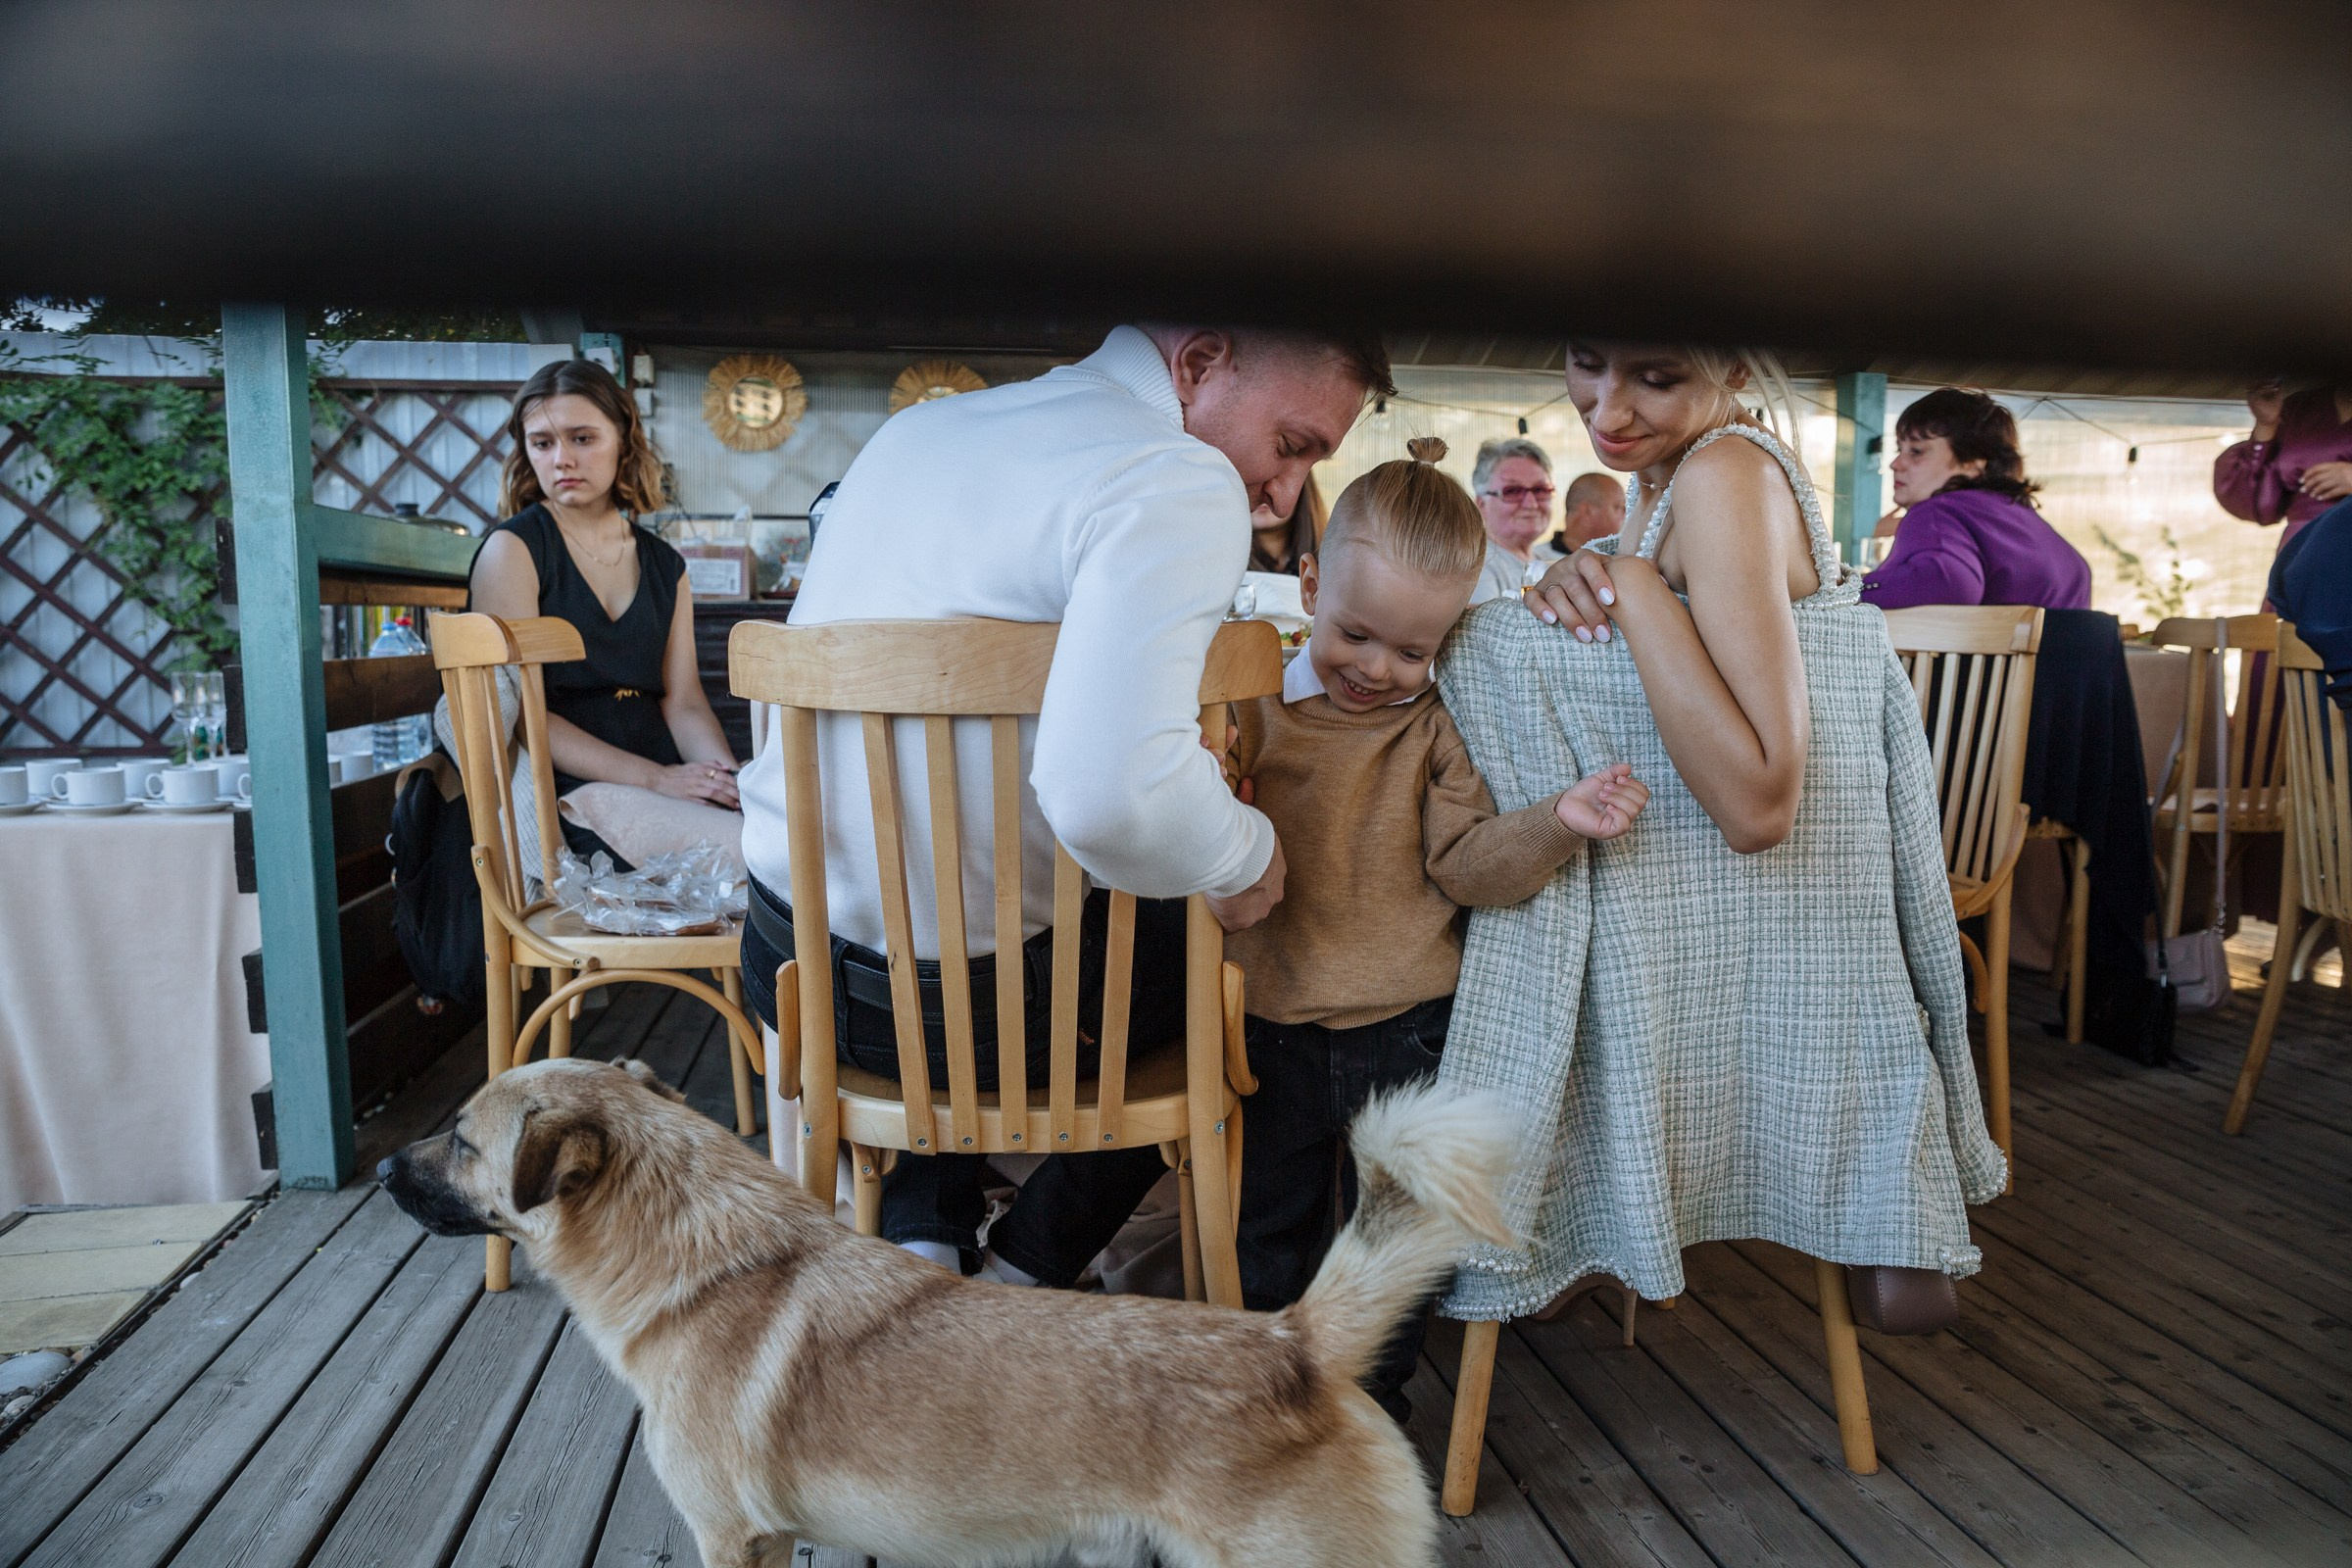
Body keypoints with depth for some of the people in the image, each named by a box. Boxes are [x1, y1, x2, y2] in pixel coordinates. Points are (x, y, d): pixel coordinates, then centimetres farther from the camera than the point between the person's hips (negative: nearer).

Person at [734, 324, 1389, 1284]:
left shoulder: (917, 426, 9)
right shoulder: (1182, 483, -18)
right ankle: (1025, 1269, 21)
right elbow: (1113, 793, -34)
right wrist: (1247, 857, -13)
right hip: (960, 1003, -7)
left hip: (785, 957, 7)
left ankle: (920, 1239, 27)